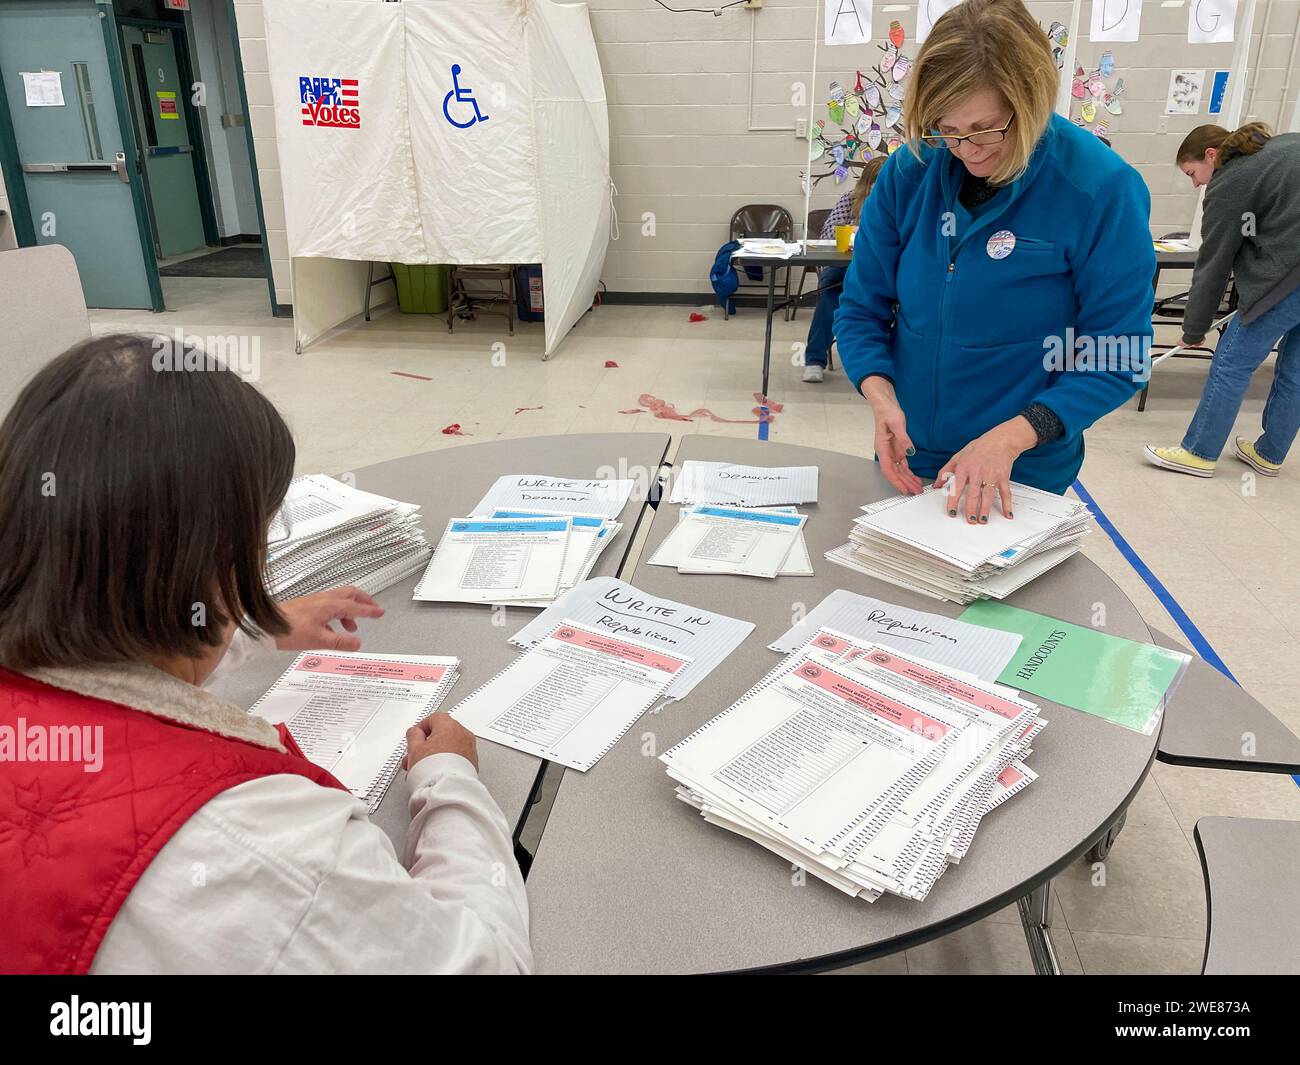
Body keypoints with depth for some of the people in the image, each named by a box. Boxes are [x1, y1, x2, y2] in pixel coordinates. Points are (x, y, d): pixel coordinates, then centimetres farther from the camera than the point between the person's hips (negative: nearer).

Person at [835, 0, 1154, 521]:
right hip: (908, 463, 3)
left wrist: (1009, 439, -26)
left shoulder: (1102, 189, -17)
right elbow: (861, 309, -1)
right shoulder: (910, 172, -8)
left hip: (1024, 475, -3)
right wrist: (882, 398, -19)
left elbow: (1118, 359, -13)